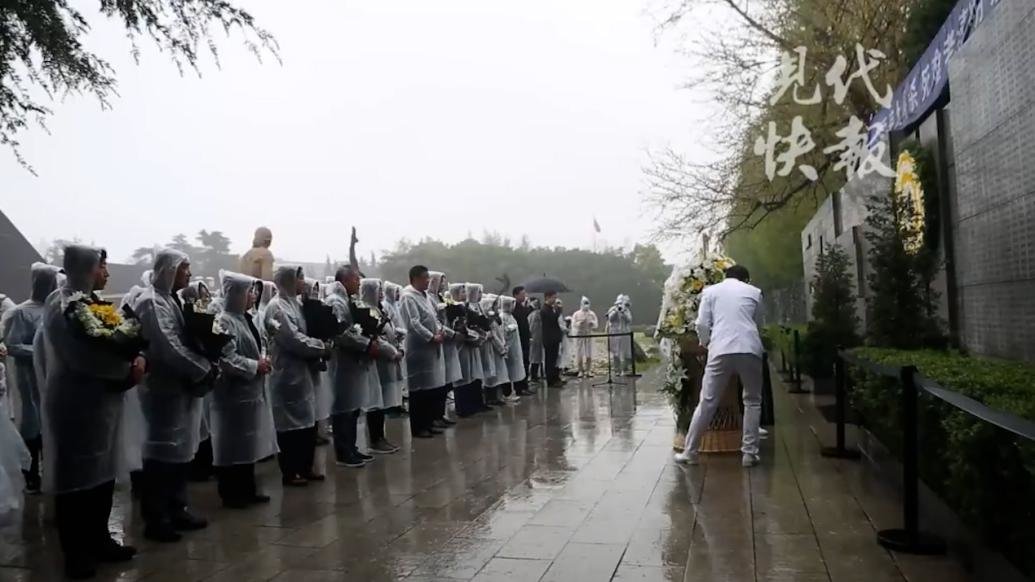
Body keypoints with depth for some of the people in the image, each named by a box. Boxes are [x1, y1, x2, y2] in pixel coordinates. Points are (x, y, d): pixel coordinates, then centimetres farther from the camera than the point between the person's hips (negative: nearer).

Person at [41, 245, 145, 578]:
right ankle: (76, 552, 14)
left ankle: (98, 540, 26)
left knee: (103, 474, 14)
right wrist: (129, 368, -14)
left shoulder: (93, 301, 12)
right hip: (75, 404, -8)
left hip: (102, 401, 8)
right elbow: (82, 356, -24)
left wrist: (134, 361, -7)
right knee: (75, 477, 3)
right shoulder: (61, 306, -15)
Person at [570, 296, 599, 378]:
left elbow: (596, 324, 4)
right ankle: (580, 371, 6)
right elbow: (573, 324, -6)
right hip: (579, 335, -2)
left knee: (589, 354, 0)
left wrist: (592, 323, -17)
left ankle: (588, 371, 8)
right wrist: (580, 323, -22)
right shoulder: (576, 314, 1)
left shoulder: (592, 314, 7)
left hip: (589, 335, 2)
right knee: (579, 354, -2)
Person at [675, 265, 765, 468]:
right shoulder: (754, 292, 17)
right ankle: (749, 453, 12)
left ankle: (690, 452, 9)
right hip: (750, 350, 1)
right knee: (752, 401, 15)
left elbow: (702, 324, 6)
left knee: (707, 402, 5)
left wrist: (705, 343, 24)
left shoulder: (711, 291, 14)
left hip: (721, 351, 0)